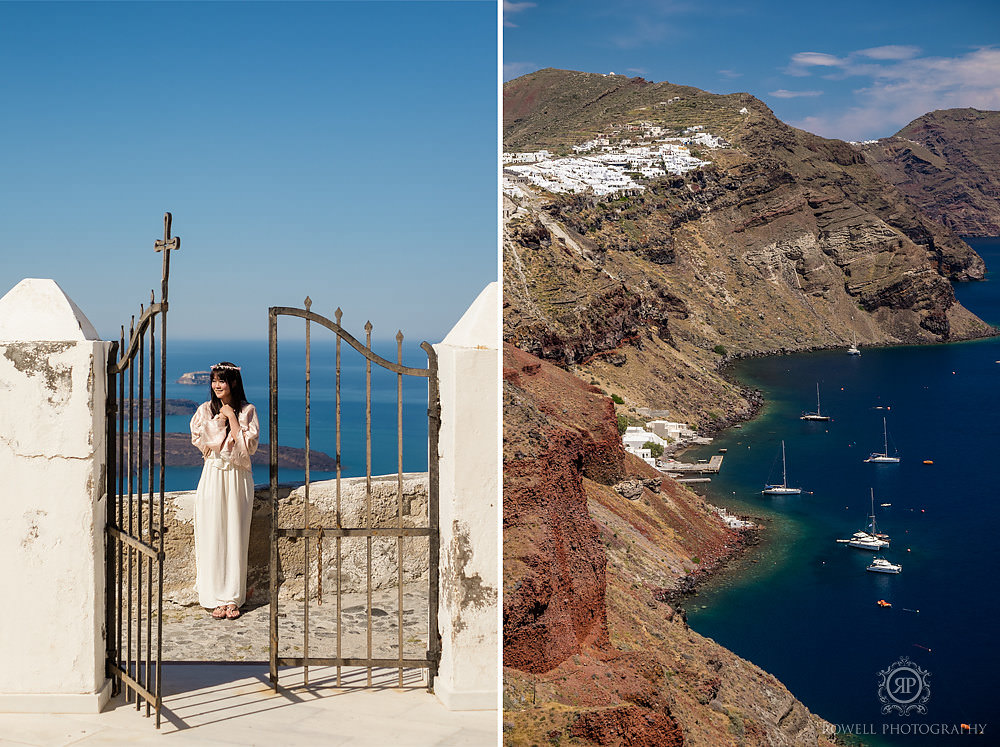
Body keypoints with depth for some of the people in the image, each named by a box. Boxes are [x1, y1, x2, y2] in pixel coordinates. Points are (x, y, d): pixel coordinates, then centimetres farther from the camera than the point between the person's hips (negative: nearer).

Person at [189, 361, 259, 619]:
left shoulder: (247, 411, 2)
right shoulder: (206, 410, 5)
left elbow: (248, 445, -10)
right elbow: (201, 441, -8)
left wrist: (232, 417, -10)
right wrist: (220, 419, -9)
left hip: (238, 479, -1)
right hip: (213, 477, 1)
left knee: (235, 537, 0)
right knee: (212, 537, -3)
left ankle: (233, 598, 5)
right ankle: (215, 599, 2)